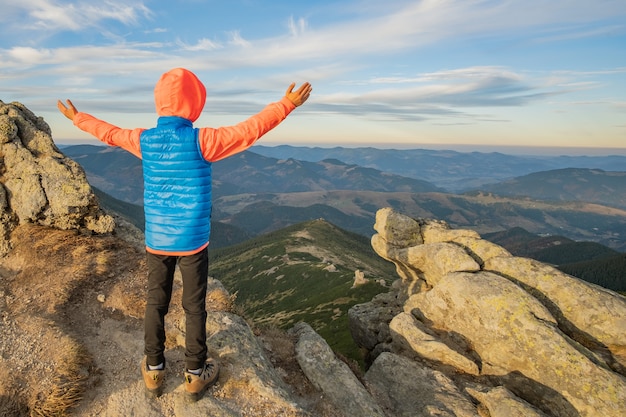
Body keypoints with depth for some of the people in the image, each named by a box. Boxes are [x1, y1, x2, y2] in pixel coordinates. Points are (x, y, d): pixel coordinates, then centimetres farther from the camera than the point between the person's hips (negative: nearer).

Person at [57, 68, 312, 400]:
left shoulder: (143, 140, -2)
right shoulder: (201, 140, -16)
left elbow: (108, 132, 16)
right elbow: (250, 130, -14)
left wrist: (77, 118, 36)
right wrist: (287, 104, -6)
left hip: (156, 240, 4)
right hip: (193, 240, -4)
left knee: (155, 303, 16)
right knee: (194, 307, 10)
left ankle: (154, 371, 31)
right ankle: (195, 374, 24)